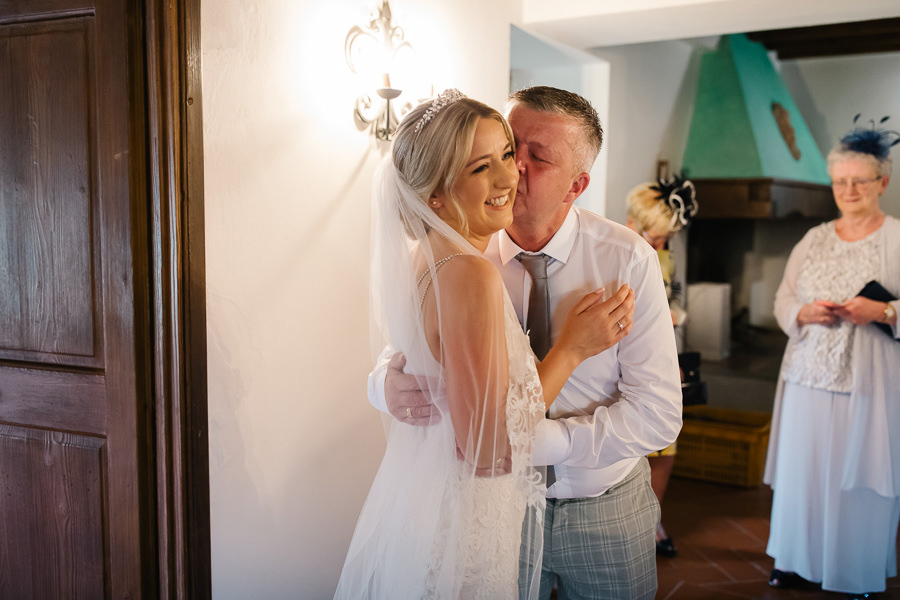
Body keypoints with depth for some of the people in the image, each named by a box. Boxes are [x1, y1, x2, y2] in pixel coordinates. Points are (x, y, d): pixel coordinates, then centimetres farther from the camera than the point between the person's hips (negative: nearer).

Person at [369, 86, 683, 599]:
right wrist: (390, 385, -30)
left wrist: (537, 439, -29)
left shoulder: (628, 259, -17)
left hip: (606, 512, 0)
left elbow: (658, 413, -19)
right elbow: (402, 353, -6)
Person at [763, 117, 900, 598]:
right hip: (809, 375, 4)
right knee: (801, 468, 8)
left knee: (860, 474, 3)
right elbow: (782, 300, 11)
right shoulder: (814, 239, 11)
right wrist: (805, 313, -8)